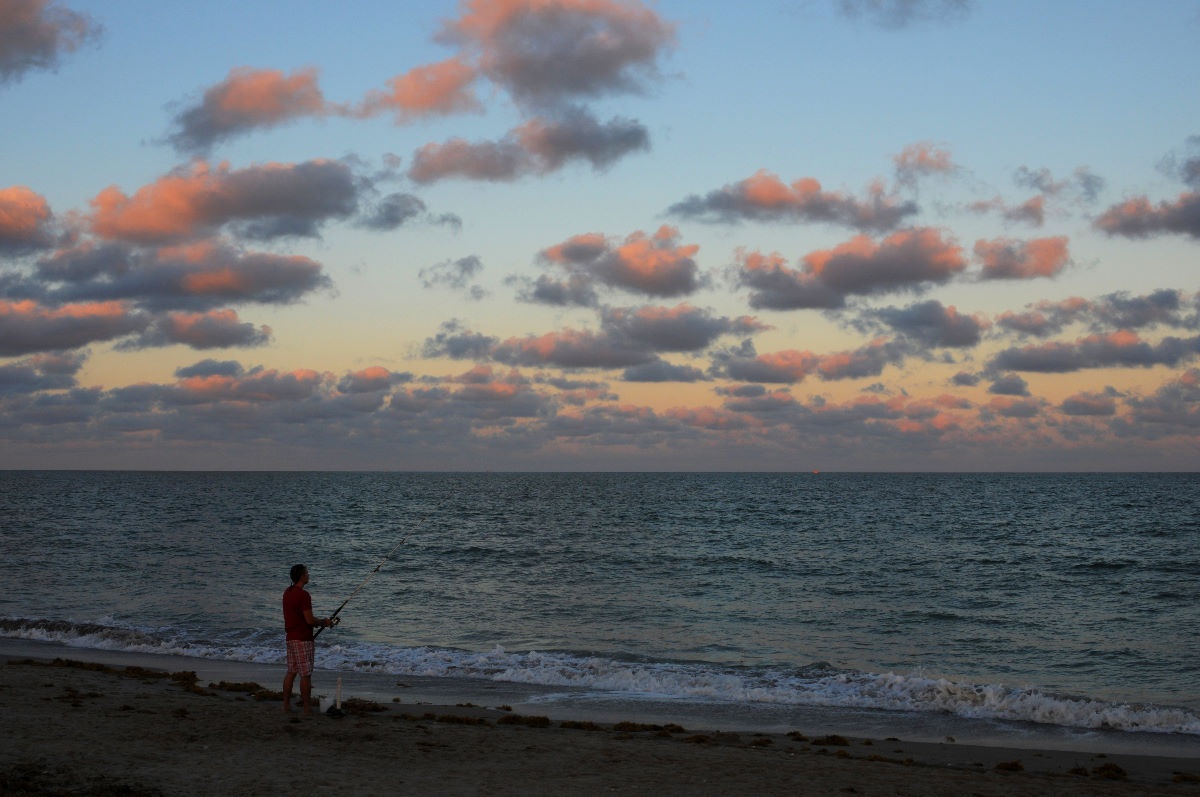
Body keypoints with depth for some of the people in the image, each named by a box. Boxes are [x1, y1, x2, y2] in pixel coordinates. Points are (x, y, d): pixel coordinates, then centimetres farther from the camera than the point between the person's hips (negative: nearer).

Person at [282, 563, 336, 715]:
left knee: (291, 672, 14)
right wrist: (324, 622, -2)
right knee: (306, 674, -2)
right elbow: (310, 620, -20)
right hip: (303, 639, -9)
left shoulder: (287, 593, 9)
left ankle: (286, 703, 18)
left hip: (291, 638, 9)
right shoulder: (303, 595, -19)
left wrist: (319, 622, 15)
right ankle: (306, 707, 2)